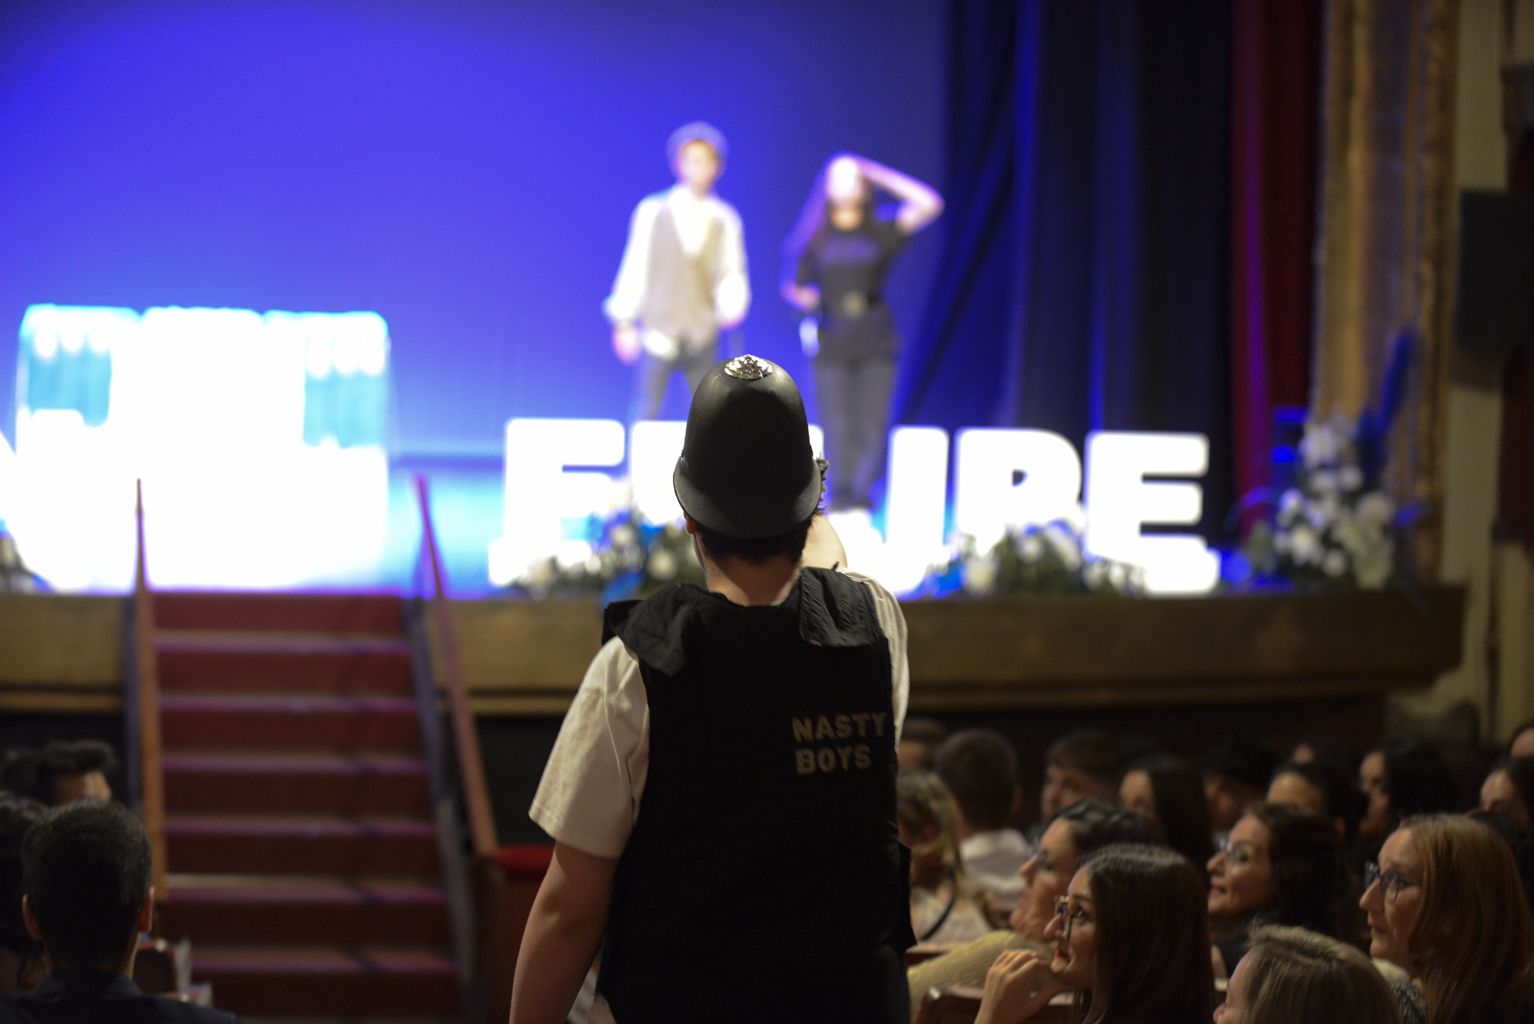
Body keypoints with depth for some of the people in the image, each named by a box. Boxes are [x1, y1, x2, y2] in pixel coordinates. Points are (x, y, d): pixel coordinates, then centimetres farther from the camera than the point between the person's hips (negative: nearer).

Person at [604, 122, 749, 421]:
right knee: (646, 410, -5)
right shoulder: (653, 211, 2)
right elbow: (635, 267, 4)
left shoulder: (724, 220, 6)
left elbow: (732, 273, 7)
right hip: (659, 330, -2)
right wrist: (624, 321, 2)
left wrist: (731, 305, -14)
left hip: (703, 336, 2)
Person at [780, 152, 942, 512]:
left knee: (872, 424, -5)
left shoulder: (881, 232, 6)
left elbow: (929, 204, -4)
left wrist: (880, 176, -2)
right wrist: (808, 299, -10)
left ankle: (862, 492, -2)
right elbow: (793, 286, 13)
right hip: (831, 343, 0)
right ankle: (840, 493, 1)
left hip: (876, 342, 0)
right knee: (838, 425, -4)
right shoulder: (814, 238, 7)